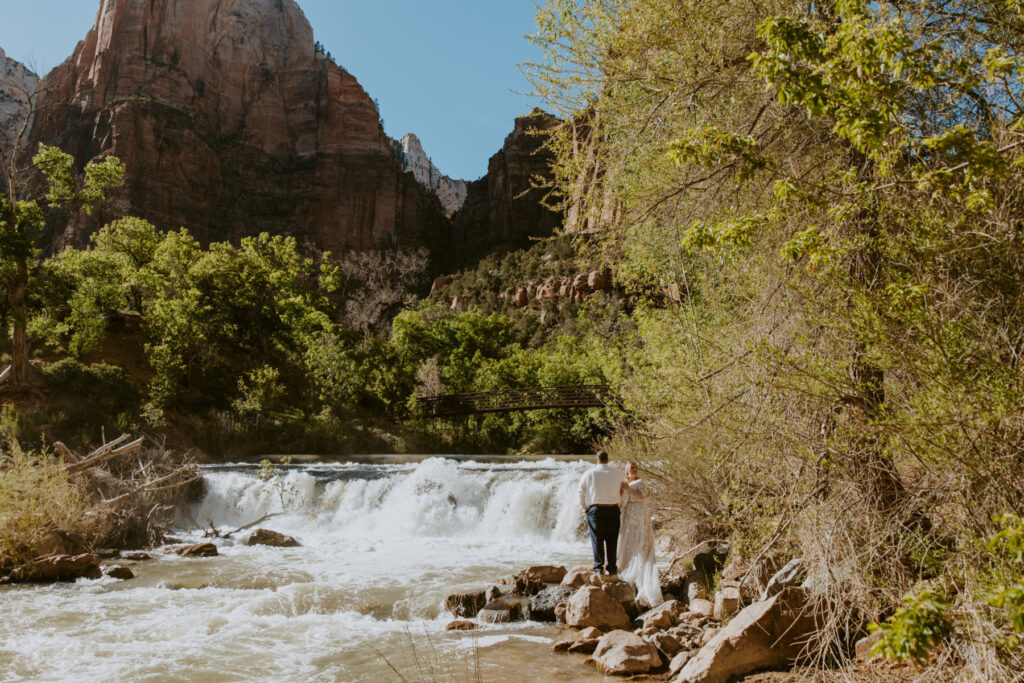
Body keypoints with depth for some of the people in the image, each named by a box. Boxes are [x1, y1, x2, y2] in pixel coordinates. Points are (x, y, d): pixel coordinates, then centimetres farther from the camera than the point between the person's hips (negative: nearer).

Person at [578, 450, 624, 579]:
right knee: (612, 540, 6)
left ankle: (599, 569, -2)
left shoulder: (588, 473, 2)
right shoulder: (617, 473, 5)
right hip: (613, 510, 1)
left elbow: (581, 493, 4)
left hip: (595, 509, -1)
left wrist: (585, 508, 15)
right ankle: (612, 570, 7)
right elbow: (623, 489, 7)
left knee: (597, 539, 2)